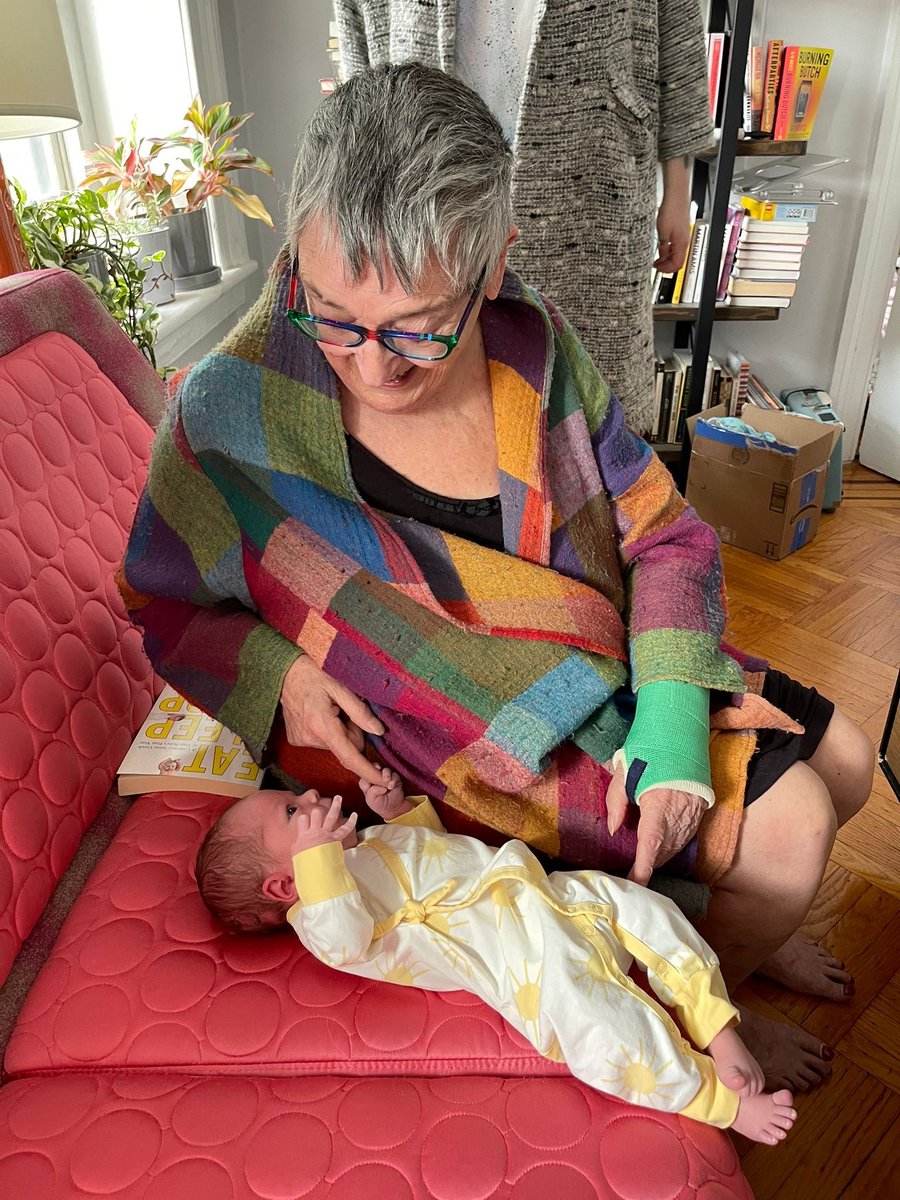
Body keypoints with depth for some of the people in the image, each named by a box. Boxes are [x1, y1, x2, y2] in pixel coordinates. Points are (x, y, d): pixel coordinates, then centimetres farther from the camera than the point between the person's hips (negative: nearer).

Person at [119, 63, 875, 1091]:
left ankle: (736, 922, 42)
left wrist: (674, 715, -18)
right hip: (487, 749, -5)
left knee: (841, 763, 12)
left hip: (609, 665, 6)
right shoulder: (231, 414, -22)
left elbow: (665, 535, -5)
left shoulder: (533, 344, -12)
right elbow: (162, 603, -5)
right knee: (786, 828, -12)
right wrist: (274, 670, -24)